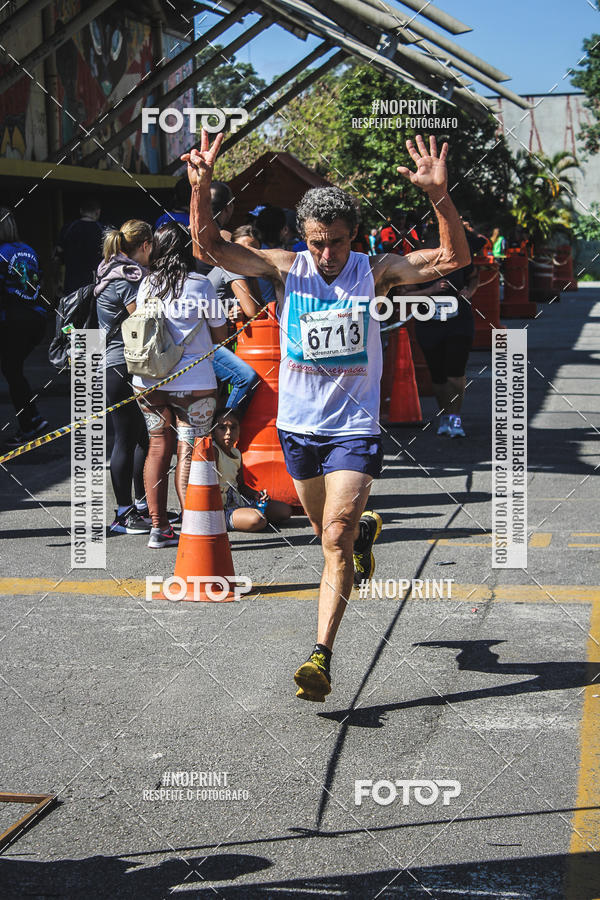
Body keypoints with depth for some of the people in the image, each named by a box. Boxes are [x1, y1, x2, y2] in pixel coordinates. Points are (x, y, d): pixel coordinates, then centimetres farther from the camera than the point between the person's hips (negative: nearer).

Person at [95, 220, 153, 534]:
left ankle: (142, 506, 25)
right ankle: (124, 515, 3)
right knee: (126, 440, -4)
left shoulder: (116, 273, 15)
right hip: (123, 369, -10)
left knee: (143, 437, 16)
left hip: (118, 364, 10)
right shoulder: (127, 279, -16)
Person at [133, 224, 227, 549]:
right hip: (193, 382, -4)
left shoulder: (146, 284, 3)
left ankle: (158, 527, 14)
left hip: (149, 382, 4)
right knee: (188, 450, 0)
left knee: (159, 446, 12)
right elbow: (220, 336, 0)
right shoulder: (200, 284, -8)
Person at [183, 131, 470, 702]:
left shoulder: (373, 273, -8)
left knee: (335, 538, -15)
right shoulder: (286, 269, -4)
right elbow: (208, 246, -10)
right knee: (331, 531, 20)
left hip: (354, 429, -3)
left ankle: (321, 656, -15)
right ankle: (366, 528, 55)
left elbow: (454, 258, -17)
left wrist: (439, 196, -32)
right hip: (298, 425, 3)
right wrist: (201, 188, -26)